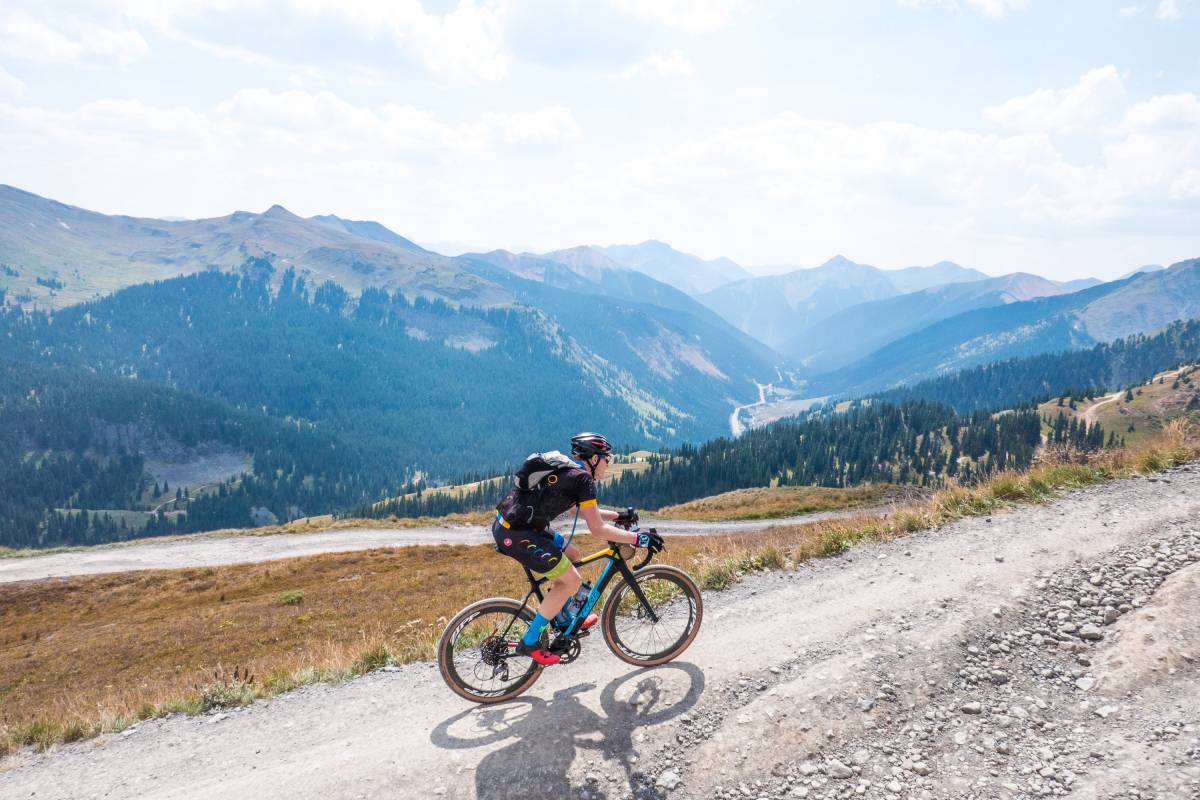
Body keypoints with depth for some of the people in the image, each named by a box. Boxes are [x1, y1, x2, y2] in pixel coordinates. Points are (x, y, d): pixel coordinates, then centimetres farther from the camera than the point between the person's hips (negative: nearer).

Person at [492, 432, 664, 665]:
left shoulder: (566, 471, 18)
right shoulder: (583, 479, -11)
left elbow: (584, 512, 32)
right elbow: (597, 529, -12)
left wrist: (618, 516, 31)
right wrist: (637, 538, -7)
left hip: (507, 523, 10)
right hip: (516, 534, -10)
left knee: (572, 555, 22)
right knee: (571, 580, -3)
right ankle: (529, 643, 4)